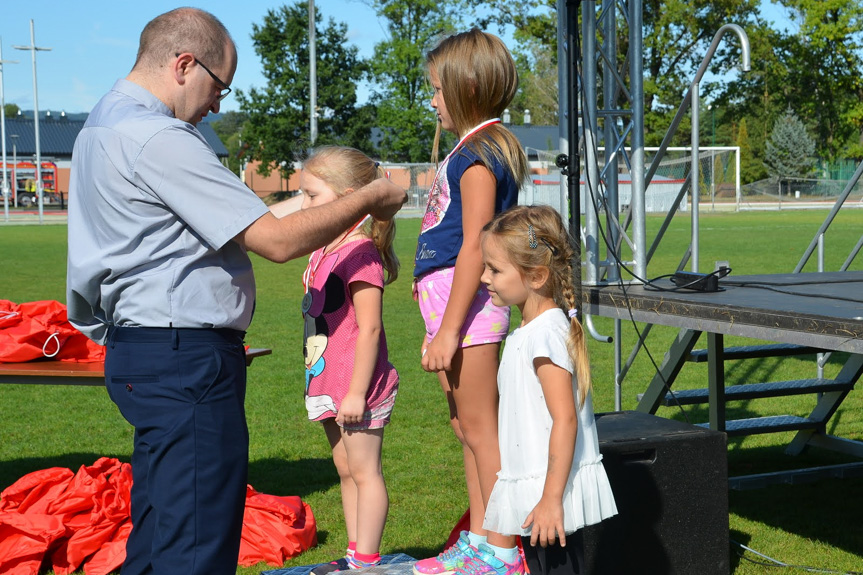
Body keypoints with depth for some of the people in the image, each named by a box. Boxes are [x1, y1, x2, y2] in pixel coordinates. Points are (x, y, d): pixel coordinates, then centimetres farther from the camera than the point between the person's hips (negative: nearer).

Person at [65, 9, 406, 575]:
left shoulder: (102, 126, 16)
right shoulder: (158, 138, -17)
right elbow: (277, 241, -17)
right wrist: (371, 199, -6)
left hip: (138, 350, 11)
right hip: (185, 360, -11)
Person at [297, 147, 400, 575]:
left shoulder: (360, 253, -18)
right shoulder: (322, 253, 11)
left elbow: (368, 329, -21)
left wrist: (357, 392, -22)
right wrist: (319, 382, 20)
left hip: (357, 387, -10)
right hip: (329, 384, 10)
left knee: (364, 471, 0)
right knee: (346, 471, 16)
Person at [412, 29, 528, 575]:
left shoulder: (479, 152, -14)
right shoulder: (474, 148, 16)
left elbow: (474, 248, -20)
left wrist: (449, 330, -21)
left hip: (468, 300, -10)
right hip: (450, 298, 10)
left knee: (479, 427, -4)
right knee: (468, 427, 15)